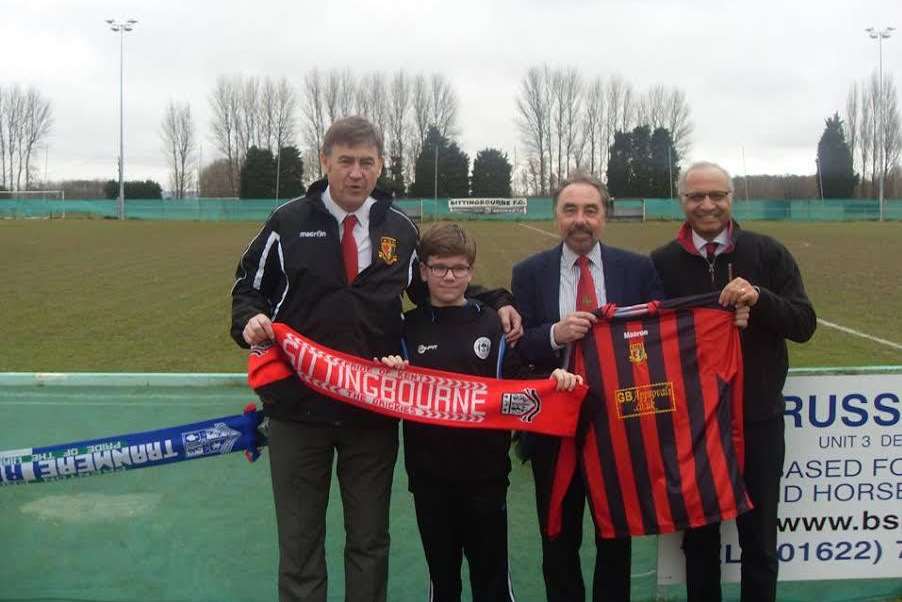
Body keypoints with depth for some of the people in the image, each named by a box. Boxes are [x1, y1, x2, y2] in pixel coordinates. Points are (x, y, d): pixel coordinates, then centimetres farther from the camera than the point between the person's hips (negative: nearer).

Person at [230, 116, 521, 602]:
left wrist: (495, 302, 3)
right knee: (299, 541, 11)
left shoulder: (401, 229, 4)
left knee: (370, 540, 14)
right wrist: (250, 320, -16)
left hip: (374, 411, 2)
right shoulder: (288, 223, -2)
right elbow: (249, 286, 6)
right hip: (298, 407, -1)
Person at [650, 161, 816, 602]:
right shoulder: (661, 263, -1)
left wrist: (759, 299, -22)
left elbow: (804, 325, -5)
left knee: (759, 537, 13)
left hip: (758, 419, 0)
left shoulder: (767, 253, -2)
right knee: (699, 536, 15)